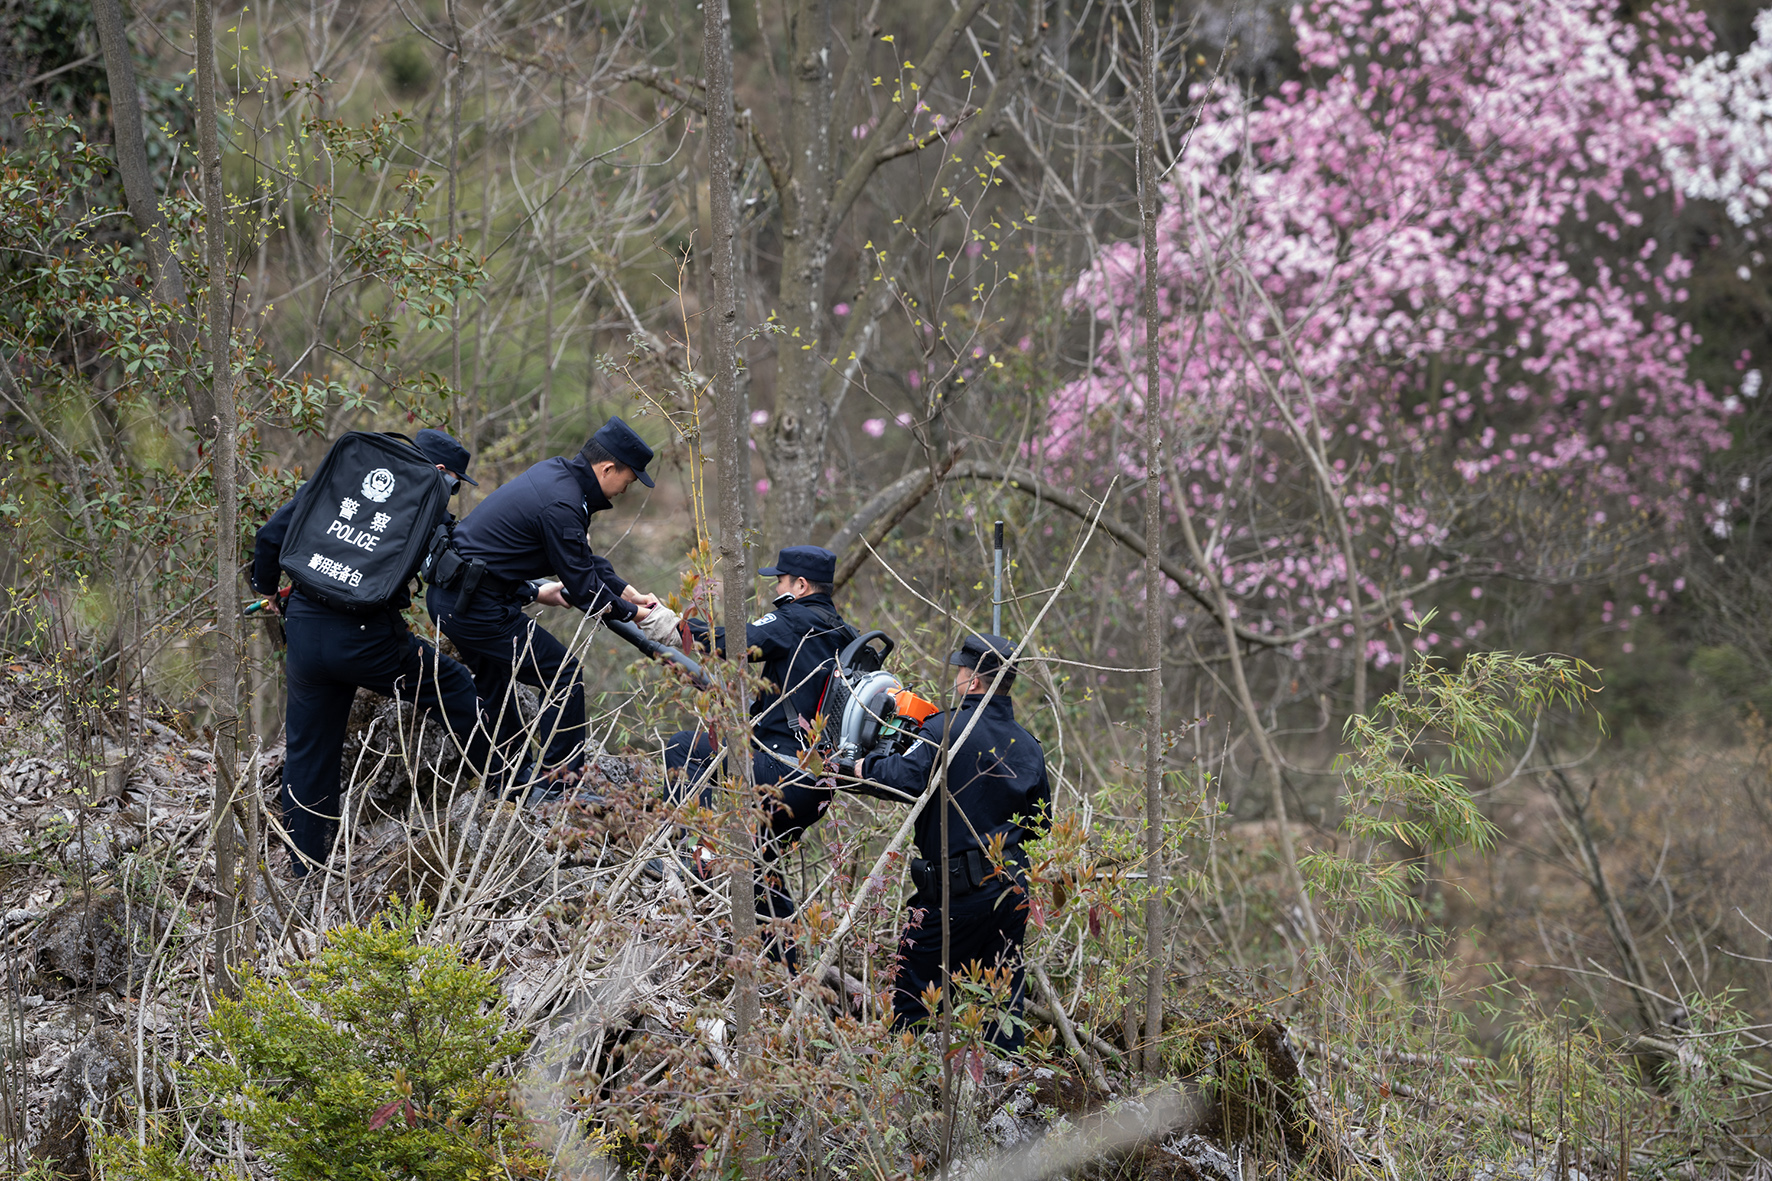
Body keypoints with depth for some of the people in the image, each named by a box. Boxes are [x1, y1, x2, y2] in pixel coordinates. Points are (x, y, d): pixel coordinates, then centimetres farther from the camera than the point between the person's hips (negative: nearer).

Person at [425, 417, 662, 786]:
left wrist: (629, 592, 18)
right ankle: (562, 780, 1)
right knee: (562, 675, -3)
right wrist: (631, 613, 0)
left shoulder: (556, 472, 8)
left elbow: (583, 557, 20)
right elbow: (582, 586, -14)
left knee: (494, 680, 25)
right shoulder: (560, 506, -22)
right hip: (476, 606, -11)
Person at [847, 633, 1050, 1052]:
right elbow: (1039, 822, 15)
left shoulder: (946, 730, -12)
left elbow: (906, 778, -26)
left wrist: (866, 767, -9)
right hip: (1013, 888, 6)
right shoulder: (1029, 746, 8)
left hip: (957, 892, -6)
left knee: (913, 1000, 2)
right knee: (1003, 1002, 12)